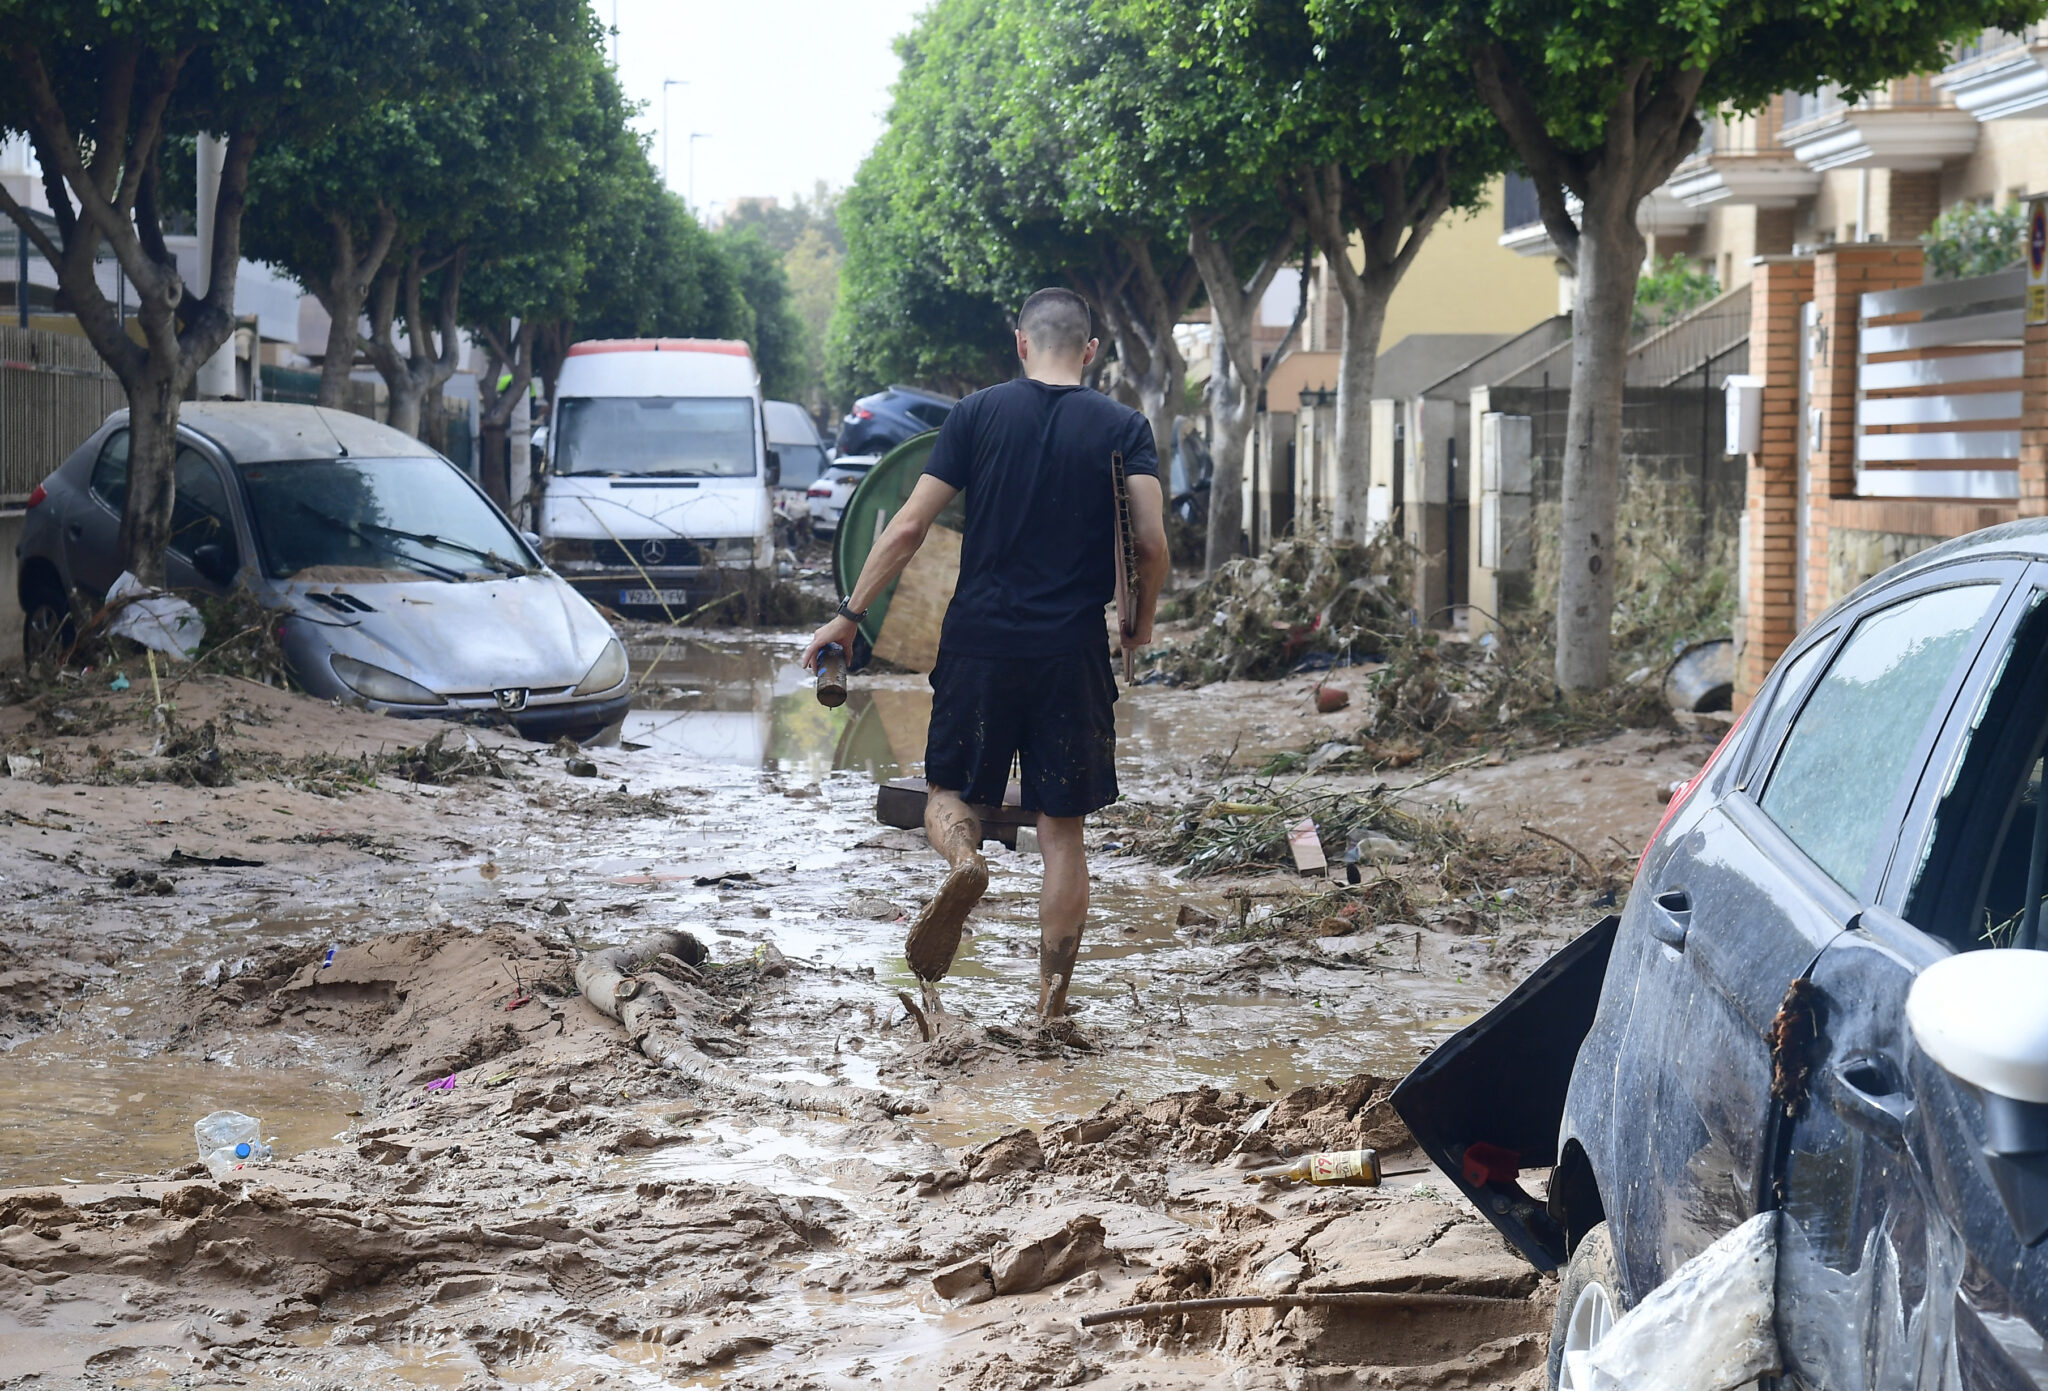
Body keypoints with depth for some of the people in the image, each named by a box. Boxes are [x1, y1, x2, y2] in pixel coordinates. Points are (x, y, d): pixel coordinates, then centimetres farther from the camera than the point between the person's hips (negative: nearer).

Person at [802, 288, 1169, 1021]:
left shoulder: (980, 413, 2)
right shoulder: (1124, 427, 2)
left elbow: (909, 527, -1)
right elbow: (1152, 542, -8)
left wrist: (849, 615, 6)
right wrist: (1141, 629, 9)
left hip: (980, 639, 0)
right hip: (1073, 652, 0)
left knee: (950, 789, 14)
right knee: (1061, 828, 8)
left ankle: (963, 860, -21)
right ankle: (1053, 1003, 7)